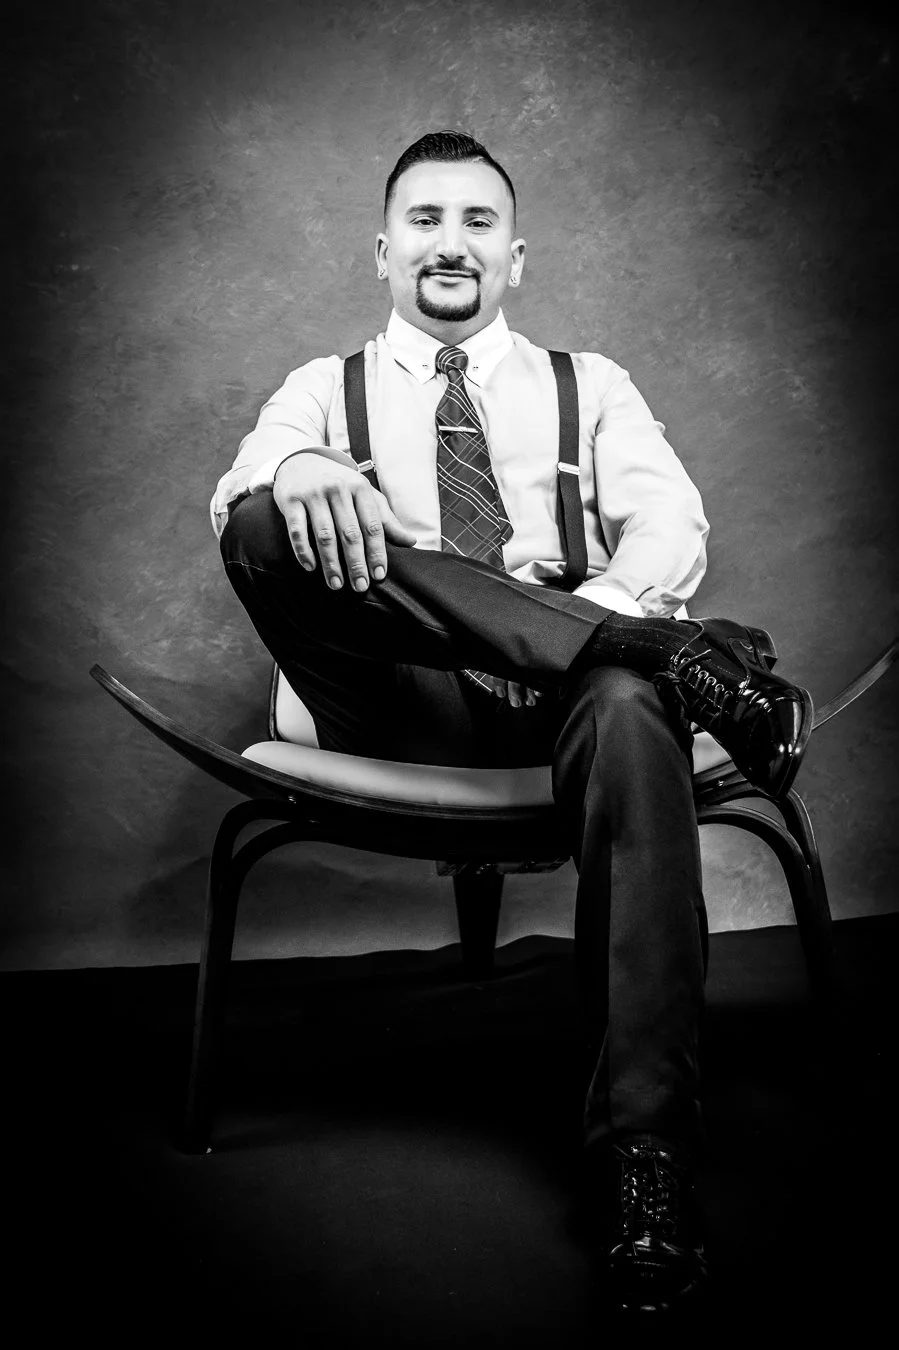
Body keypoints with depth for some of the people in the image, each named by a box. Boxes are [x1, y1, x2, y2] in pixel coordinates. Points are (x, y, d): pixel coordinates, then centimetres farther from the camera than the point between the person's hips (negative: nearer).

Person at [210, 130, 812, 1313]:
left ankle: (644, 1154, -36)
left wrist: (617, 599, -19)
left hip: (565, 696, 0)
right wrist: (296, 476, -29)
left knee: (631, 711, -37)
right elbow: (239, 485, -2)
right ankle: (682, 658, -31)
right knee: (266, 529, -27)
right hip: (404, 708, 0)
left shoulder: (589, 386, 22)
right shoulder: (328, 389, 20)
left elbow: (671, 520, 5)